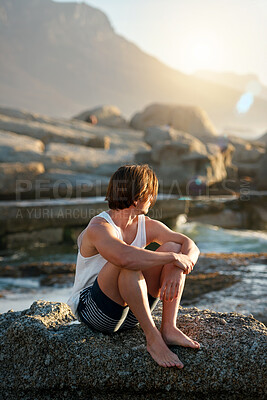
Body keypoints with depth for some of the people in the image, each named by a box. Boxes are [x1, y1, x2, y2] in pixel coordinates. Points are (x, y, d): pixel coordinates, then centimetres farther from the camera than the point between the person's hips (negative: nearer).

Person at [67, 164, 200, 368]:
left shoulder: (146, 225, 0)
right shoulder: (99, 229, -21)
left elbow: (191, 246, -6)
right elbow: (127, 258, -42)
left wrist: (175, 272, -27)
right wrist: (173, 258, -31)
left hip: (129, 313, 7)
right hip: (92, 310, -6)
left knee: (173, 246, -9)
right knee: (129, 262, -35)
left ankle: (169, 328, -16)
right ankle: (153, 338, -28)